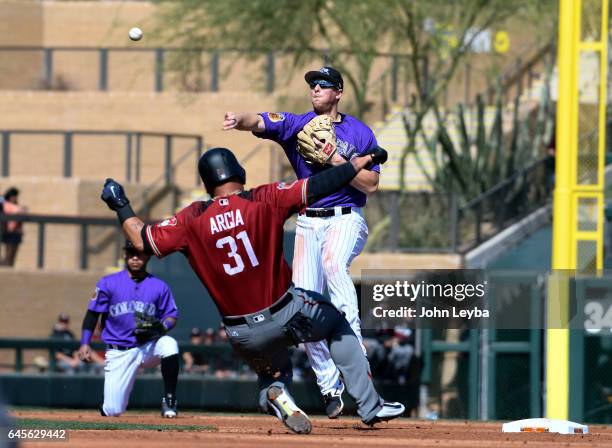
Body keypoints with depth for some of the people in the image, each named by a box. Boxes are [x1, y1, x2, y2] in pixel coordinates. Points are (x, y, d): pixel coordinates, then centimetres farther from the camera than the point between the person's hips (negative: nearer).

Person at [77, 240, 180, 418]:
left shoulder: (159, 286, 2)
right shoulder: (108, 283, -1)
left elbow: (172, 316, 7)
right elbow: (92, 314, 1)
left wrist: (161, 327, -16)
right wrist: (85, 343, -11)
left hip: (148, 347, 1)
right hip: (119, 353, -1)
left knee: (169, 344, -35)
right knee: (112, 411, -10)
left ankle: (169, 402, -19)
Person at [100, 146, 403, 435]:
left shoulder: (193, 220, -5)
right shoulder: (266, 200, -10)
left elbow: (143, 241, -2)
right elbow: (318, 186, -13)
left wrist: (121, 206, 13)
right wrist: (363, 160, -3)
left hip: (243, 336, 2)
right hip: (285, 314, -2)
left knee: (272, 370, 32)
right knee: (338, 325, 27)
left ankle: (274, 395, -7)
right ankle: (369, 407, 17)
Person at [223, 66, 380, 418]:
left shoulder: (360, 133, 1)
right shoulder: (297, 124, 5)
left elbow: (371, 185, -6)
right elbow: (259, 122, -15)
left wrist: (335, 160, -17)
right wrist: (240, 120, -38)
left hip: (346, 219, -3)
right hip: (308, 223, 3)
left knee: (333, 262, -37)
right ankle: (330, 387, 8)